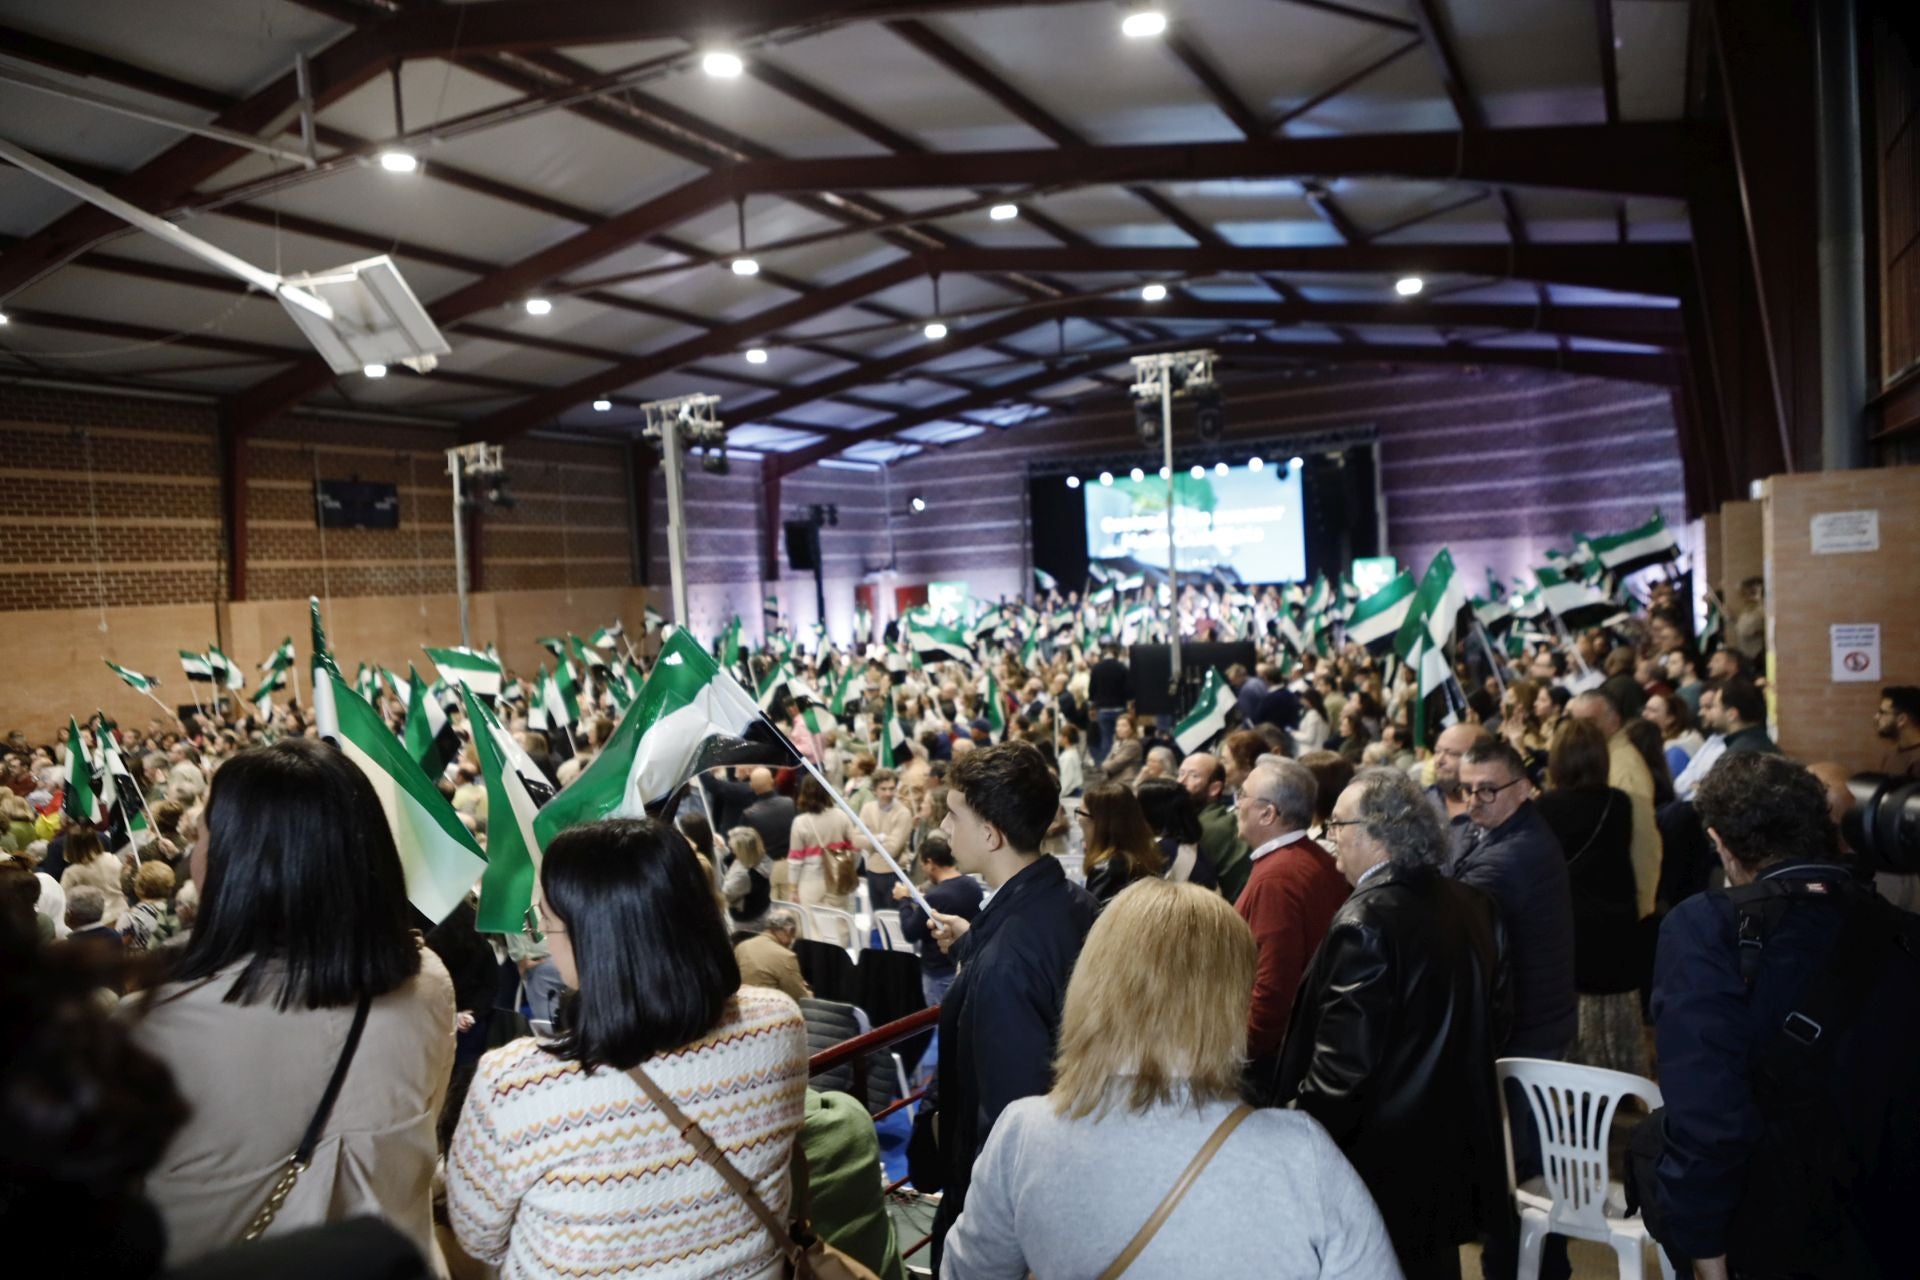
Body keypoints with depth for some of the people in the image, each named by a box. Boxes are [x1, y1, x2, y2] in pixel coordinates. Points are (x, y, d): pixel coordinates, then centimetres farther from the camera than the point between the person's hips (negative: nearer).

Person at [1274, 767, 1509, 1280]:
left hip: (1382, 1160, -8)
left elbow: (1343, 1062, -24)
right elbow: (1493, 1017, 11)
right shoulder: (1475, 905, 0)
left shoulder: (1366, 921, -25)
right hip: (1454, 1143, 8)